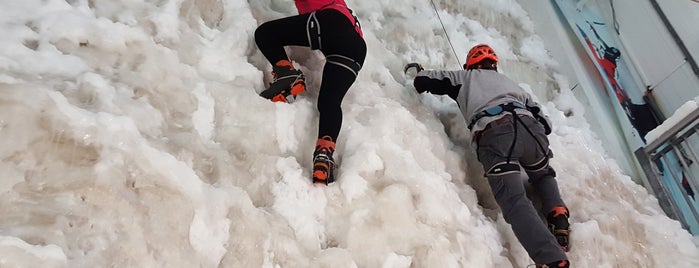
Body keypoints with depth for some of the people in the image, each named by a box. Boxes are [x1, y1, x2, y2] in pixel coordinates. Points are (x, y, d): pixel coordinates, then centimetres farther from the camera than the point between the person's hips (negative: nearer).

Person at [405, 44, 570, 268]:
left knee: (515, 201, -13)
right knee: (543, 176, 32)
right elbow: (543, 122, 32)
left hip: (492, 134, -4)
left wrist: (421, 74, 52)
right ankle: (558, 218, 7)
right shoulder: (509, 82, 39)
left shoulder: (465, 77, 30)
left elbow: (422, 82, 30)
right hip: (528, 127, 4)